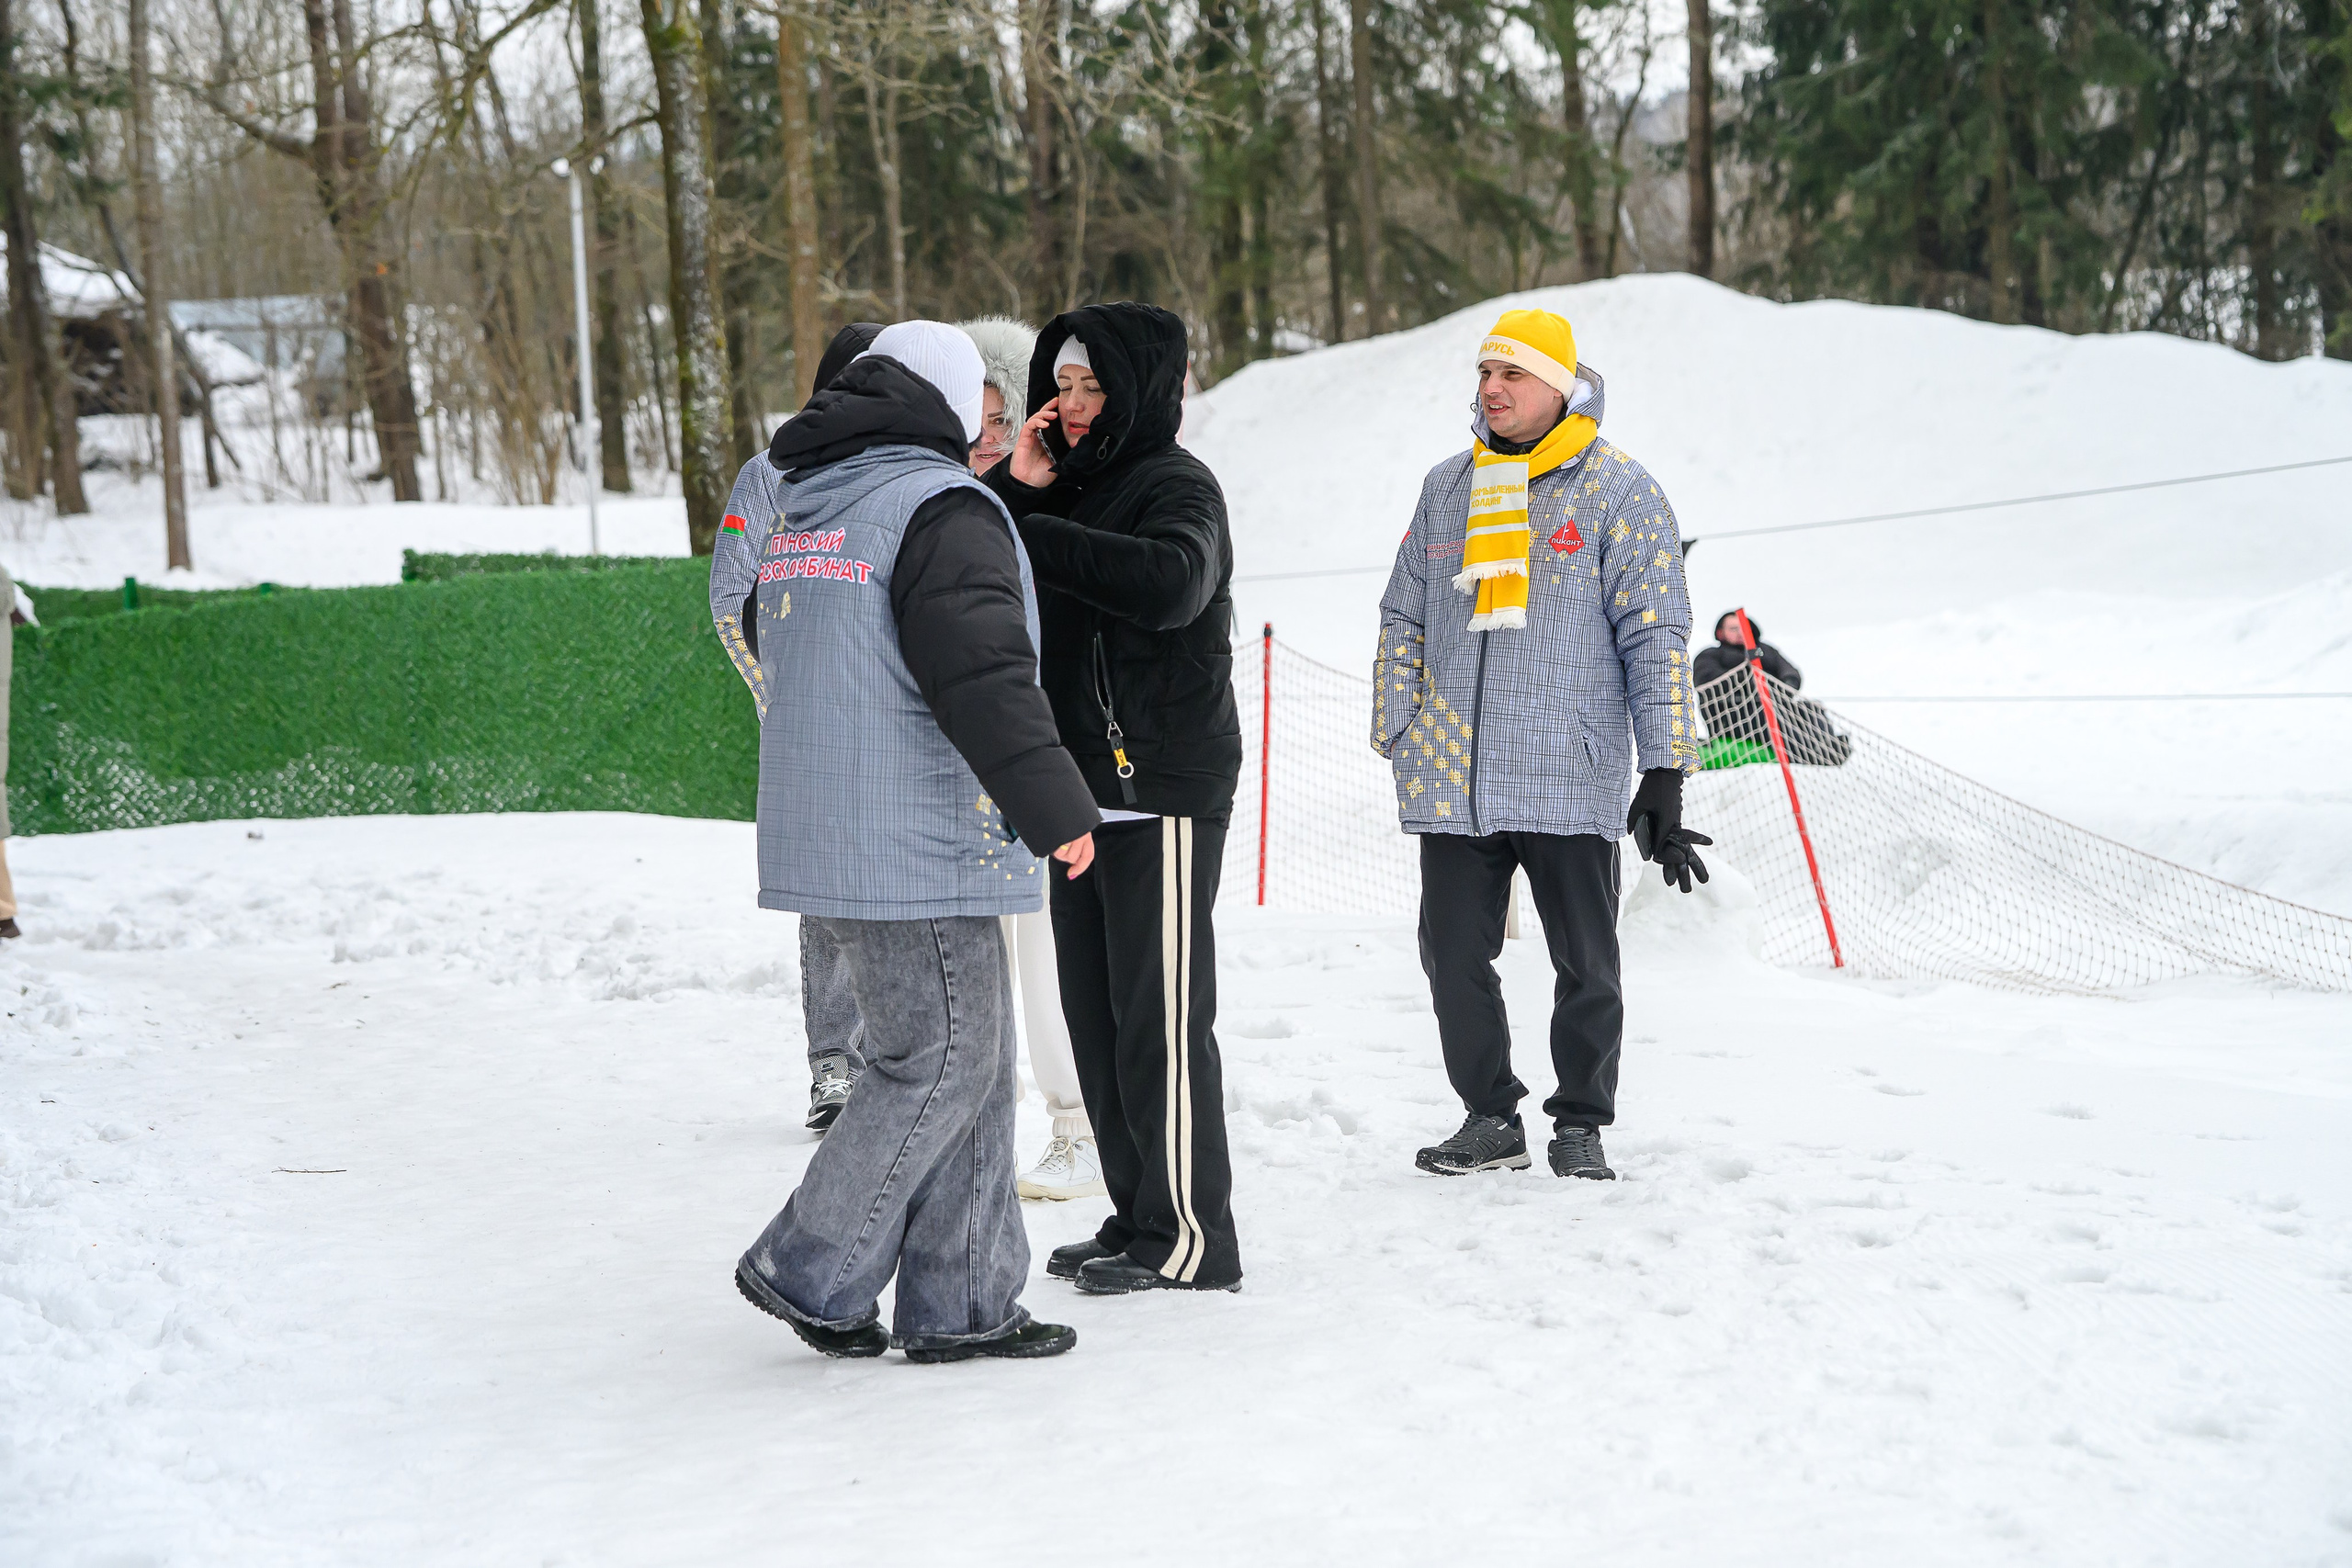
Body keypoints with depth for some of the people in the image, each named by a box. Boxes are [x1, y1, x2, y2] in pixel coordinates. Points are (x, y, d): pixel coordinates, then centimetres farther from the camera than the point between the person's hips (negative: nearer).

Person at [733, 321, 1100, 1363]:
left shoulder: (804, 516, 17)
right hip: (915, 848, -9)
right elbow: (984, 677, -20)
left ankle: (959, 1302, 15)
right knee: (943, 1061, 0)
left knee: (971, 1057, 13)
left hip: (824, 837, 9)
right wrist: (1057, 807, -17)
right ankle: (811, 1270, 6)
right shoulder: (941, 507, -12)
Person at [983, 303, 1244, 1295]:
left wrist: (1039, 535, -22)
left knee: (1161, 1016, -6)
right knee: (1094, 1013, 11)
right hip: (1084, 785, 9)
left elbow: (1172, 582, -29)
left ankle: (1191, 1240, 0)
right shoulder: (1070, 488, 18)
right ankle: (1137, 1219, 21)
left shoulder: (1177, 486, -7)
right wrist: (1014, 487, -1)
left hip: (1161, 785, -9)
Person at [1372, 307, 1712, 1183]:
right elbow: (1404, 622, 19)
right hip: (1452, 775, 4)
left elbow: (1656, 636, -4)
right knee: (1453, 955, 5)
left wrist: (1664, 777, -9)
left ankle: (1580, 1124, 20)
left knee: (1585, 964, 4)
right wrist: (1396, 741, 13)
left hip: (1571, 777, -4)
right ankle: (1490, 1118, 19)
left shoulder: (1619, 493, -1)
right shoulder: (1446, 488, 12)